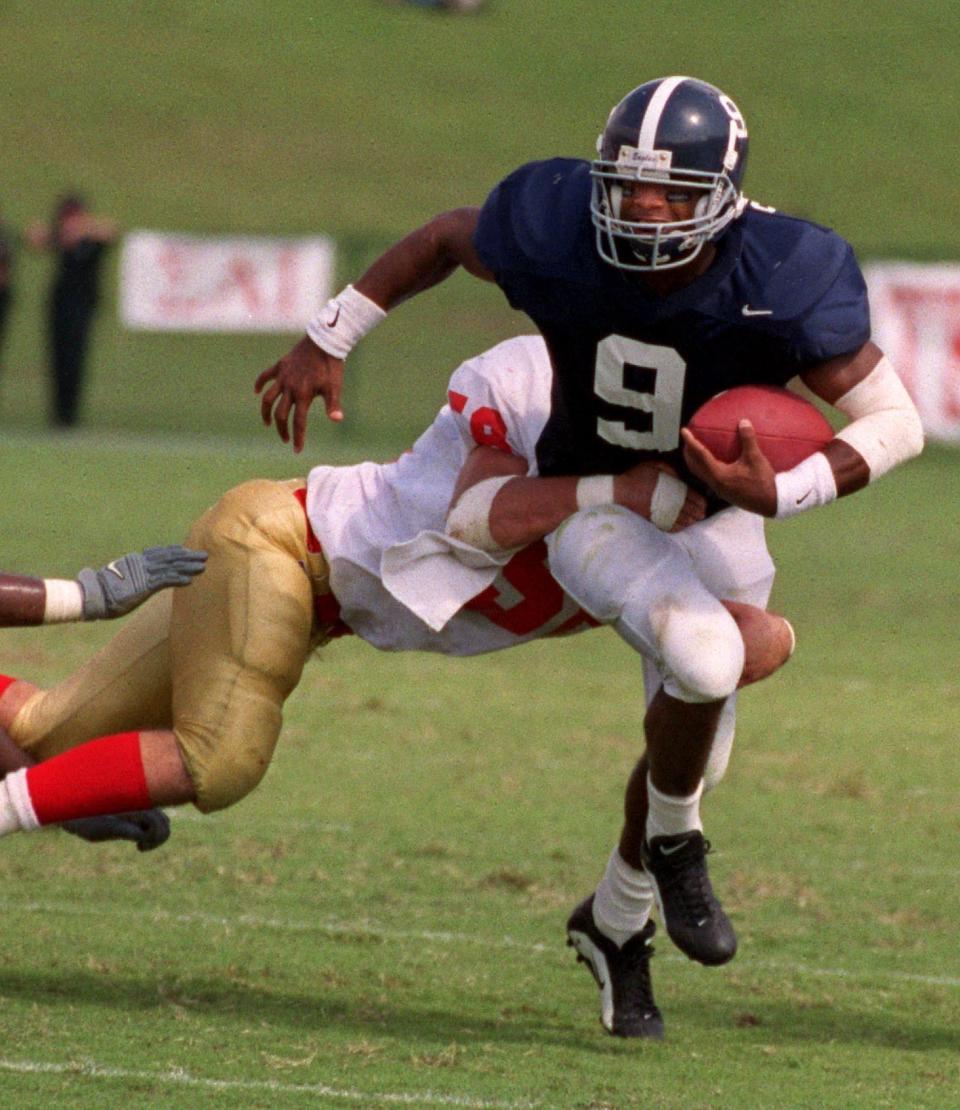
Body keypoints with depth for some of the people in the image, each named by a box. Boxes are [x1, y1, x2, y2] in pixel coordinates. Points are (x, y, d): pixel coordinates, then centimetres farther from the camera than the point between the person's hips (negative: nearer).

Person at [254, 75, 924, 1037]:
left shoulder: (782, 285, -30)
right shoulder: (557, 235, -27)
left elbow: (897, 424, -25)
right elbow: (446, 238, -4)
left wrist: (779, 493, -39)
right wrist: (327, 341, -1)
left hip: (714, 514, 2)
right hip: (592, 503, -2)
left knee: (690, 740, 11)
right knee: (706, 652, -31)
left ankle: (614, 921, 40)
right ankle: (674, 847, -3)